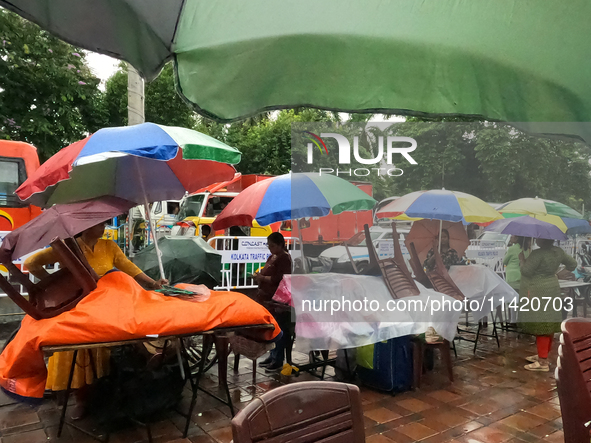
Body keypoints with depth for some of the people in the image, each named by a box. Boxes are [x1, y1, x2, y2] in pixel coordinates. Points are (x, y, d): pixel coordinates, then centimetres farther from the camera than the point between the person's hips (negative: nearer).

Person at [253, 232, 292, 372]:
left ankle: (278, 360, 6)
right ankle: (273, 356, 26)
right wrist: (260, 276, 6)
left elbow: (280, 279, -22)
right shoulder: (272, 257, 15)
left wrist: (263, 278, -16)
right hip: (268, 299, 10)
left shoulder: (284, 259, -14)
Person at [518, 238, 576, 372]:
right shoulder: (558, 251, 4)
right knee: (549, 325, 15)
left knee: (541, 326, -5)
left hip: (537, 293, -9)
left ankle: (543, 362, -1)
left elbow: (526, 271, -19)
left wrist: (522, 258, -3)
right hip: (552, 290, 9)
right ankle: (543, 354, 28)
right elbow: (573, 263, 15)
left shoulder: (538, 254, -22)